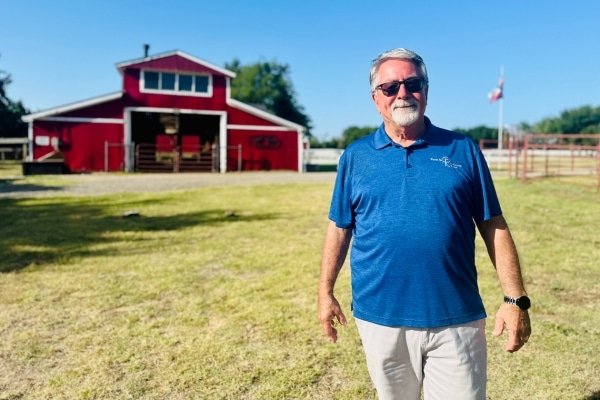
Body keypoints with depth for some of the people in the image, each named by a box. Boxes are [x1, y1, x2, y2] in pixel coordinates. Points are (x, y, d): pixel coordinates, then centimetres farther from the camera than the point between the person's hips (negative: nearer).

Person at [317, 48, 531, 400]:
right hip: (381, 320, 1)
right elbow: (340, 229, 7)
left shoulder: (464, 150, 1)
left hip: (456, 320, -1)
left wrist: (515, 299, -3)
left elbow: (494, 227, 2)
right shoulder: (356, 157, 3)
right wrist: (326, 293, 6)